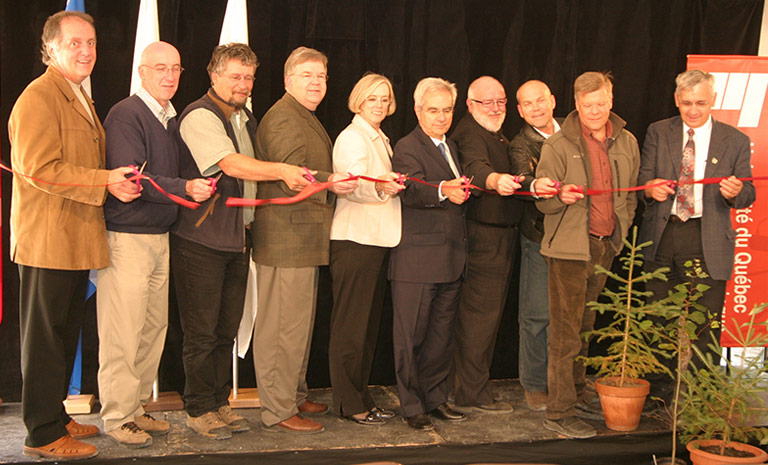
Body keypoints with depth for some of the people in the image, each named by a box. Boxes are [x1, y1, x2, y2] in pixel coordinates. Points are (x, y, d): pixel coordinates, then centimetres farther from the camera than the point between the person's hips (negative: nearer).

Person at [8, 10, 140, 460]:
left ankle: (56, 416, 27)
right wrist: (105, 181, -21)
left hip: (76, 239, 10)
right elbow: (39, 168, -21)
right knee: (45, 336, -2)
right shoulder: (38, 97, -12)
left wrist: (118, 182, 12)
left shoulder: (81, 99, 20)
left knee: (66, 334, 16)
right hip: (47, 240, -10)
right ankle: (43, 434, 7)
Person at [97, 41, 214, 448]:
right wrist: (186, 188, -26)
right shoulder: (125, 116, -10)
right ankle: (117, 417, 6)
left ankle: (137, 408, 21)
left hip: (159, 236, 8)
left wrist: (200, 186, 7)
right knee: (123, 331, -4)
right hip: (126, 237, -8)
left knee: (153, 326, 11)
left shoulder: (172, 119, 15)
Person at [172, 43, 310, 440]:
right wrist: (281, 170, -32)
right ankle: (199, 408, 11)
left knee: (227, 328, 12)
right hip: (201, 239, -8)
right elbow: (231, 165, -24)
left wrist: (249, 228, 15)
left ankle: (220, 402, 23)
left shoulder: (246, 119, 17)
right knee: (202, 329, -1)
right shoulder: (199, 116, -11)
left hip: (237, 239, 8)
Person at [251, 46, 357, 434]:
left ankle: (295, 397, 31)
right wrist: (330, 184, -39)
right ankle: (277, 412, 1)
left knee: (299, 323, 19)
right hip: (286, 239, -11)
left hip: (302, 239, 11)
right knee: (284, 326, -6)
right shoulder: (283, 118, -13)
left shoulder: (306, 119, 22)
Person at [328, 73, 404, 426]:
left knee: (369, 323, 12)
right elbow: (354, 186, -24)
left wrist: (391, 185, 8)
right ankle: (348, 404, 2)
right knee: (350, 324, -4)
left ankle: (361, 399, 20)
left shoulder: (382, 140, 21)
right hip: (354, 240, -9)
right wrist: (379, 186, -42)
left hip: (378, 239, 9)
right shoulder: (351, 137, -7)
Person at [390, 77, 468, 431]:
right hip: (416, 261, -8)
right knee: (411, 336, -1)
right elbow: (412, 190, -28)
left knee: (441, 334, 15)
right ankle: (411, 405, 9)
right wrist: (444, 190, -45)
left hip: (451, 261, 8)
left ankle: (436, 398, 26)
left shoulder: (451, 147, 19)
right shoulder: (407, 148, -8)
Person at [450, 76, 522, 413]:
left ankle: (474, 387, 24)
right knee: (481, 313, -8)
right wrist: (495, 179, -54)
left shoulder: (496, 134, 20)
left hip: (503, 234, 10)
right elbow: (474, 165, -36)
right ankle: (472, 392, -2)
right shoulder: (468, 133, -14)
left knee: (487, 312, 15)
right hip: (485, 236, -10)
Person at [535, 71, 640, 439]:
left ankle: (575, 394, 27)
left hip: (605, 246, 5)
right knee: (565, 331, -4)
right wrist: (561, 196, -26)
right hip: (569, 247, -5)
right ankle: (559, 412, 0)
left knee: (585, 326, 15)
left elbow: (630, 194, 19)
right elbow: (543, 201, -6)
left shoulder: (626, 143, 8)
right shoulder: (558, 146, -6)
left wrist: (621, 231, 13)